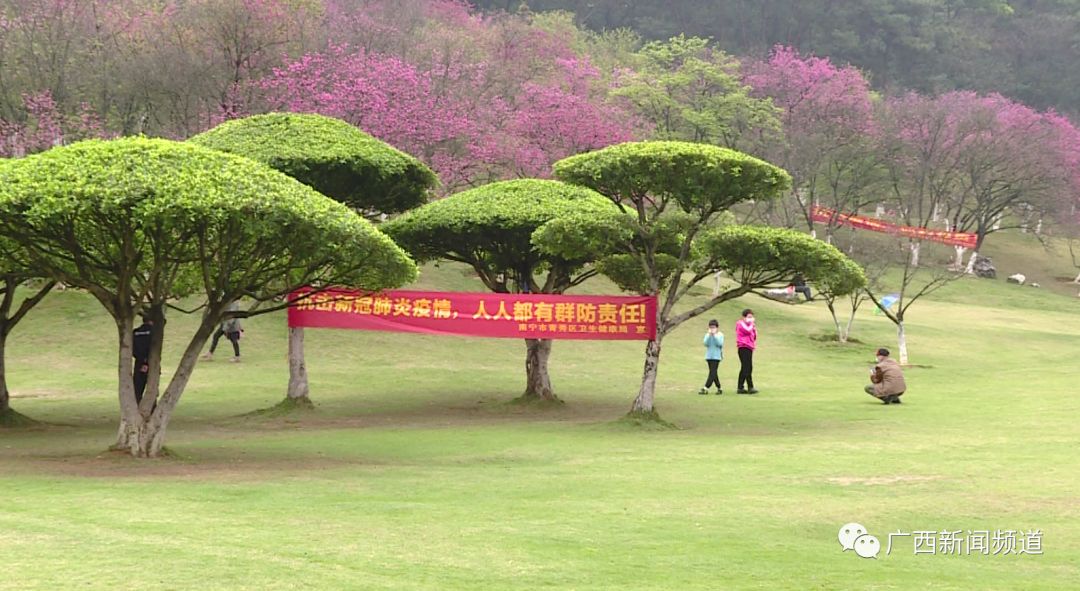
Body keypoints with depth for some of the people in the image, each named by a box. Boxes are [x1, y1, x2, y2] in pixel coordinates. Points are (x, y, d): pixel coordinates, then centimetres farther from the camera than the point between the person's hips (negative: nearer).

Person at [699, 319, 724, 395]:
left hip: (716, 356, -4)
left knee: (712, 372, -13)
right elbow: (706, 343, -6)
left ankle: (705, 388, -21)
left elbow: (720, 344, -14)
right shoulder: (707, 335, 8)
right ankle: (719, 388, 19)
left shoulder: (720, 335, 0)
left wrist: (714, 335, -16)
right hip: (709, 356, 4)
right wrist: (709, 335, -14)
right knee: (713, 373, 8)